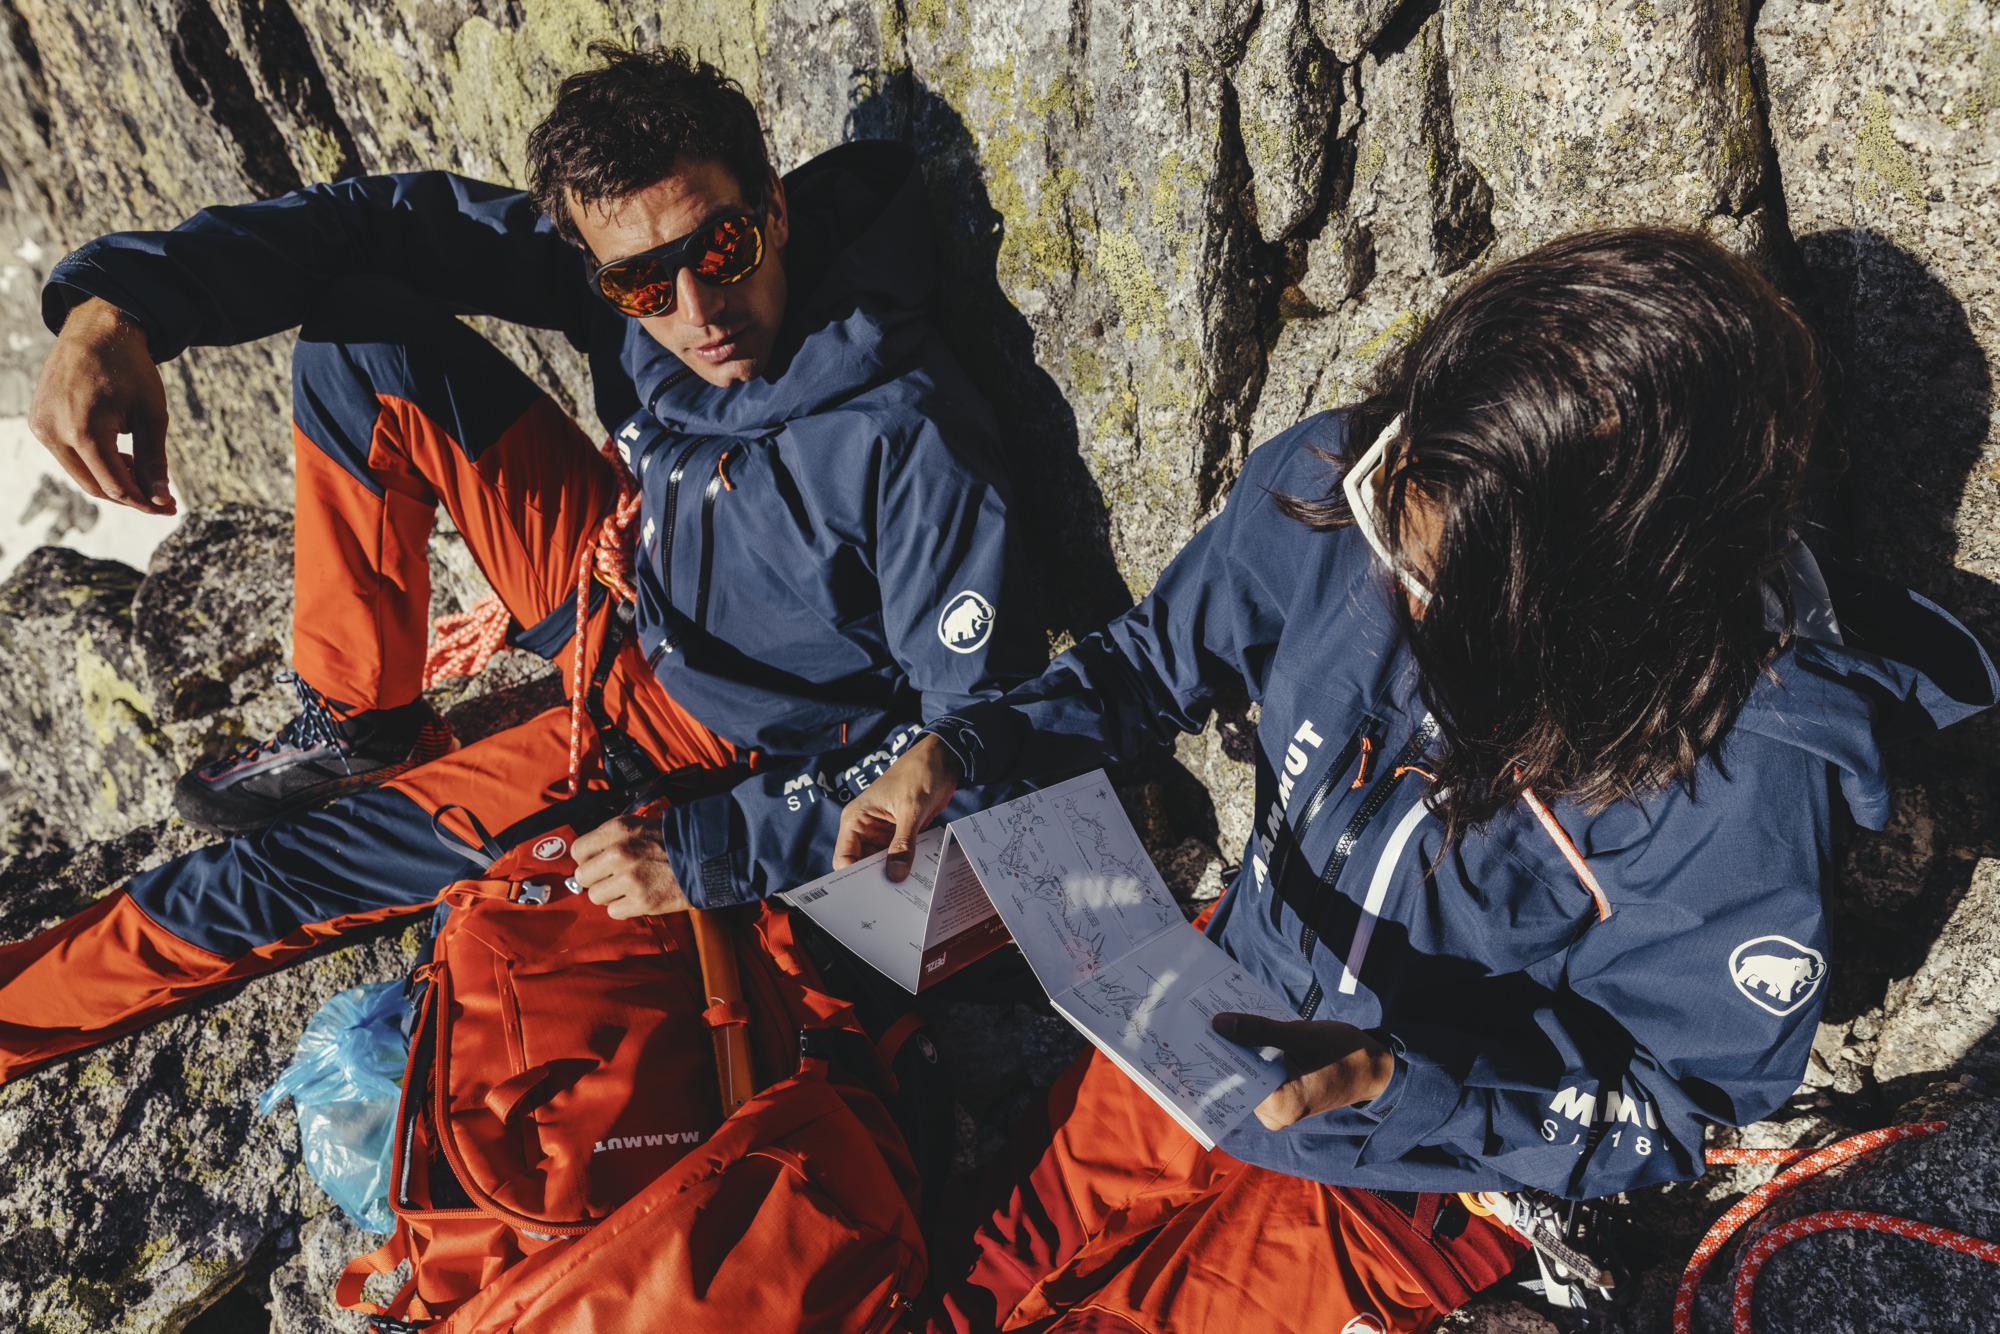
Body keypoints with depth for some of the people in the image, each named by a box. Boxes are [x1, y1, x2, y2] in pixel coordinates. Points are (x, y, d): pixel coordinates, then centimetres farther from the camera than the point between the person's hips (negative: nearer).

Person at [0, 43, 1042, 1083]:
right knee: (362, 336, -4)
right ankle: (356, 725, 11)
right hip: (630, 602, 6)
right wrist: (114, 304, -25)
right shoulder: (619, 259, -17)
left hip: (727, 748, -6)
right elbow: (380, 222, -10)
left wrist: (708, 853, -28)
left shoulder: (908, 442, -34)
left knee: (339, 853, -5)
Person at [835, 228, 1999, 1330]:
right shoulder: (1330, 485, -23)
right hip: (1221, 1035, 4)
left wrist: (1397, 1084, -32)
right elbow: (1162, 658, -3)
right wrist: (962, 751, -16)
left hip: (1429, 1167, -3)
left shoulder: (1747, 781, -33)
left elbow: (1673, 1104, -17)